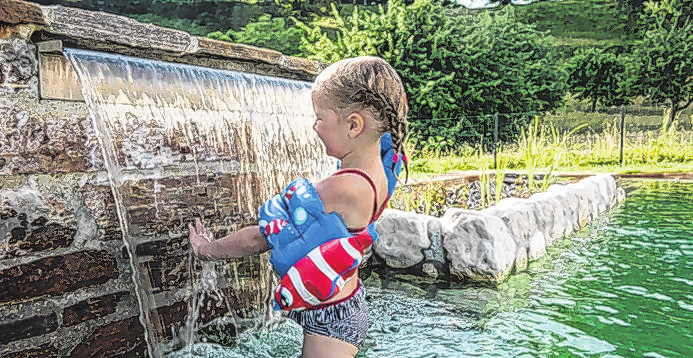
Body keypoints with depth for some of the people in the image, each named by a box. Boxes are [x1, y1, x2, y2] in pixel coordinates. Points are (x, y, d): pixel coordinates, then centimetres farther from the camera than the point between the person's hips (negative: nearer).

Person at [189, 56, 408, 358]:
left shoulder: (343, 188, -30)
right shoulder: (378, 173, -7)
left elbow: (264, 235, -20)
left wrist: (209, 249, -7)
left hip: (331, 321, -9)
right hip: (349, 301, 9)